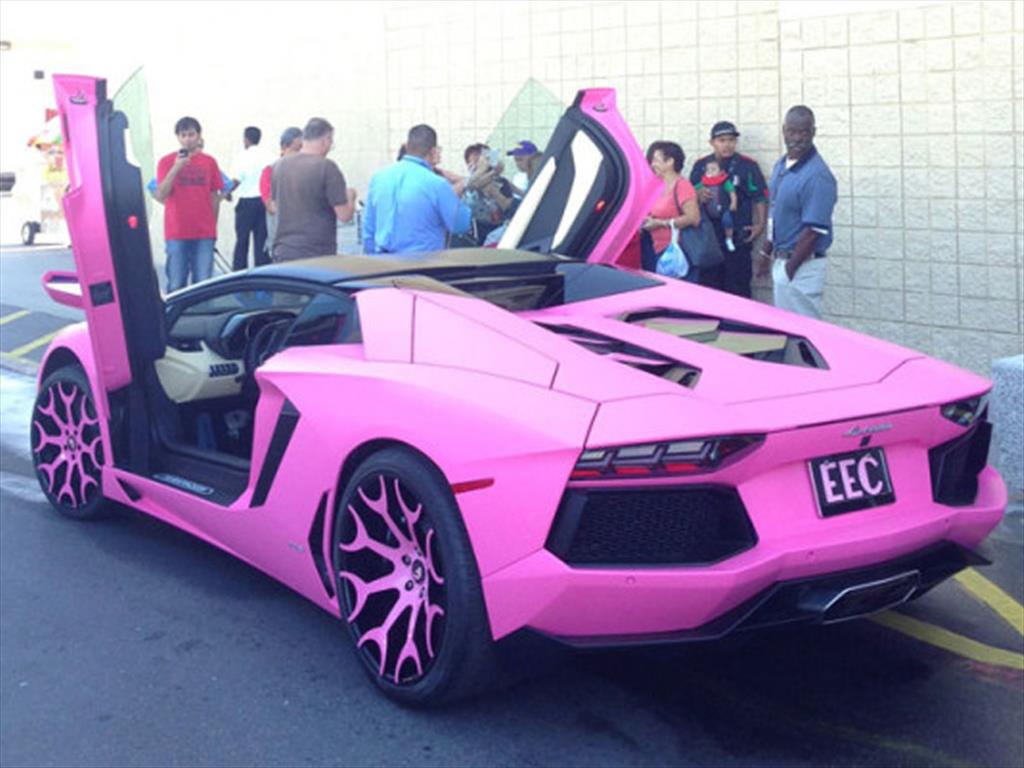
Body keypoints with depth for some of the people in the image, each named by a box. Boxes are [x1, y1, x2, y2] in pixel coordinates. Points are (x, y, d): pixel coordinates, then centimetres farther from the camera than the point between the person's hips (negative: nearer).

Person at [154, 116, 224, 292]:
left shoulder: (209, 162, 7)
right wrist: (176, 168, -16)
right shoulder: (166, 162, 2)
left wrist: (213, 226, 11)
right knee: (176, 285, -1)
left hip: (204, 233, 1)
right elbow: (160, 195, -7)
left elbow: (214, 196, 12)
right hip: (176, 233, -1)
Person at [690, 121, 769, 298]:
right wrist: (699, 194, -7)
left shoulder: (747, 165, -1)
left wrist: (760, 224, -10)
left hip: (737, 236, -4)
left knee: (738, 287, -3)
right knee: (710, 283, 10)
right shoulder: (701, 166, 10)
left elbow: (760, 197, 0)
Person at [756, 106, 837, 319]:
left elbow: (814, 230, -20)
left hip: (802, 266, -8)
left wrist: (790, 269, -17)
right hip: (781, 260, 8)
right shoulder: (781, 165, 8)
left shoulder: (817, 175, -19)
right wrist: (766, 252, 17)